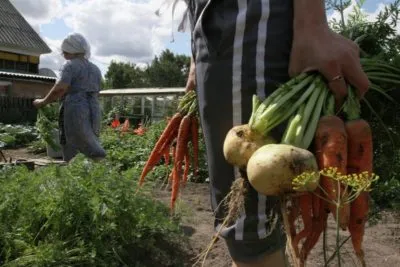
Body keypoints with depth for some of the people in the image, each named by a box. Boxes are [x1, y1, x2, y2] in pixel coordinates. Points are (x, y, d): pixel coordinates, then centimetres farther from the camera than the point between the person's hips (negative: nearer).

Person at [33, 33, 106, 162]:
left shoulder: (70, 65, -3)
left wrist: (43, 102, -3)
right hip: (93, 113, 8)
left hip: (74, 113, -8)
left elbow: (60, 88, -16)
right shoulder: (95, 69, 20)